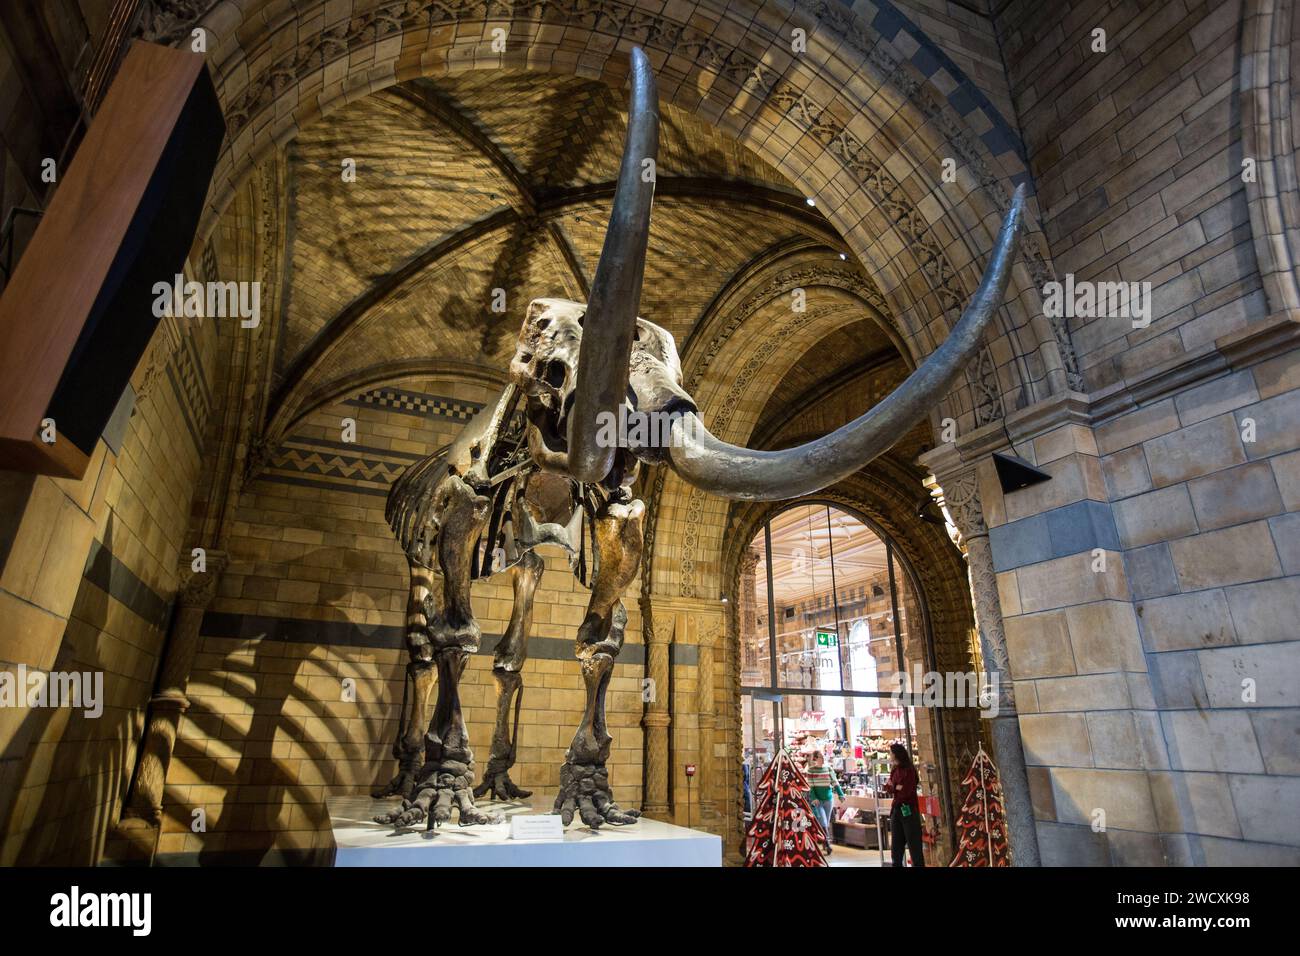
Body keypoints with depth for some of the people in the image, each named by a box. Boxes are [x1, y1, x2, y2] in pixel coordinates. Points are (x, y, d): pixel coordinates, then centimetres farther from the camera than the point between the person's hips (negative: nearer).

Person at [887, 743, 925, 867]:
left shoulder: (909, 770, -11)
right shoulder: (894, 771, 11)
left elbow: (906, 791, -16)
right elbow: (890, 790, 8)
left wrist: (894, 787, -1)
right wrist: (897, 787, -12)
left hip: (909, 810, -8)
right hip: (896, 809, 8)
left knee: (913, 843, -3)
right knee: (895, 844, 11)